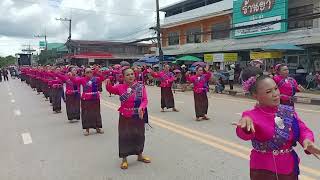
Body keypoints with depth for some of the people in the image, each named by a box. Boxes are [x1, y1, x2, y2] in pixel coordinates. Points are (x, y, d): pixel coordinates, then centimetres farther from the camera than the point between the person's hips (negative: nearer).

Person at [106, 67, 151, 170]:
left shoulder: (141, 86, -7)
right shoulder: (121, 87, -4)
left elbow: (145, 100, -9)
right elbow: (111, 89, 8)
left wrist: (141, 107, -29)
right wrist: (108, 83, -15)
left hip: (138, 116, 1)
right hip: (125, 116, -1)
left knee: (139, 135, 15)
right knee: (124, 137, 5)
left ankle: (140, 155, 37)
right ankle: (124, 159, 21)